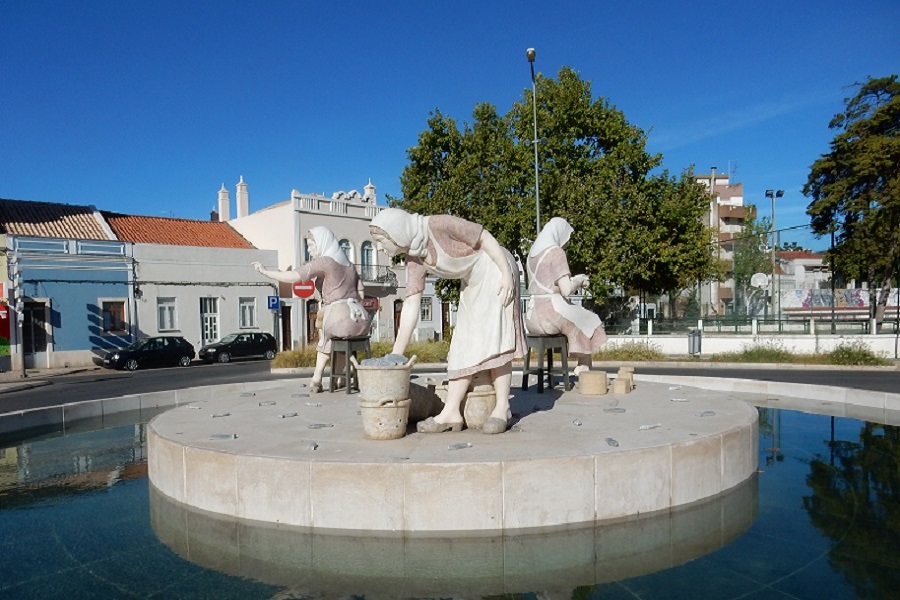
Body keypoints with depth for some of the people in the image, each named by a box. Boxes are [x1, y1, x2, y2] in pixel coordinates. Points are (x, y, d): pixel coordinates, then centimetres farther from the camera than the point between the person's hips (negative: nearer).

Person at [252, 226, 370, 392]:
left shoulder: (323, 262, -1)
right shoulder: (348, 264, 21)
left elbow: (293, 277, -11)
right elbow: (361, 293, 18)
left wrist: (264, 271, -2)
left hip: (339, 318, -6)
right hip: (361, 320, 6)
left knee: (327, 335, 27)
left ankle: (317, 378, 23)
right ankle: (335, 378, 28)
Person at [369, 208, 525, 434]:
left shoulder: (438, 225, -26)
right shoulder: (414, 261, -6)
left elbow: (485, 237, -19)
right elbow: (410, 306, -8)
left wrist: (507, 274, -22)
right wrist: (396, 355, -10)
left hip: (495, 270, -7)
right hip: (472, 284, 7)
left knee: (492, 337, -12)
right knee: (464, 342, 2)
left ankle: (502, 408, -6)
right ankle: (451, 412, 2)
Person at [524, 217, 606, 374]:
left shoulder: (532, 253, 12)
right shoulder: (556, 252, -12)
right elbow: (566, 290, -17)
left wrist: (574, 281, 18)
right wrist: (579, 280, 3)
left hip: (533, 317, 8)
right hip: (553, 312, -7)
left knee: (578, 319, 32)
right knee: (589, 323, 21)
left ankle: (582, 368, 31)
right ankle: (584, 368, 27)